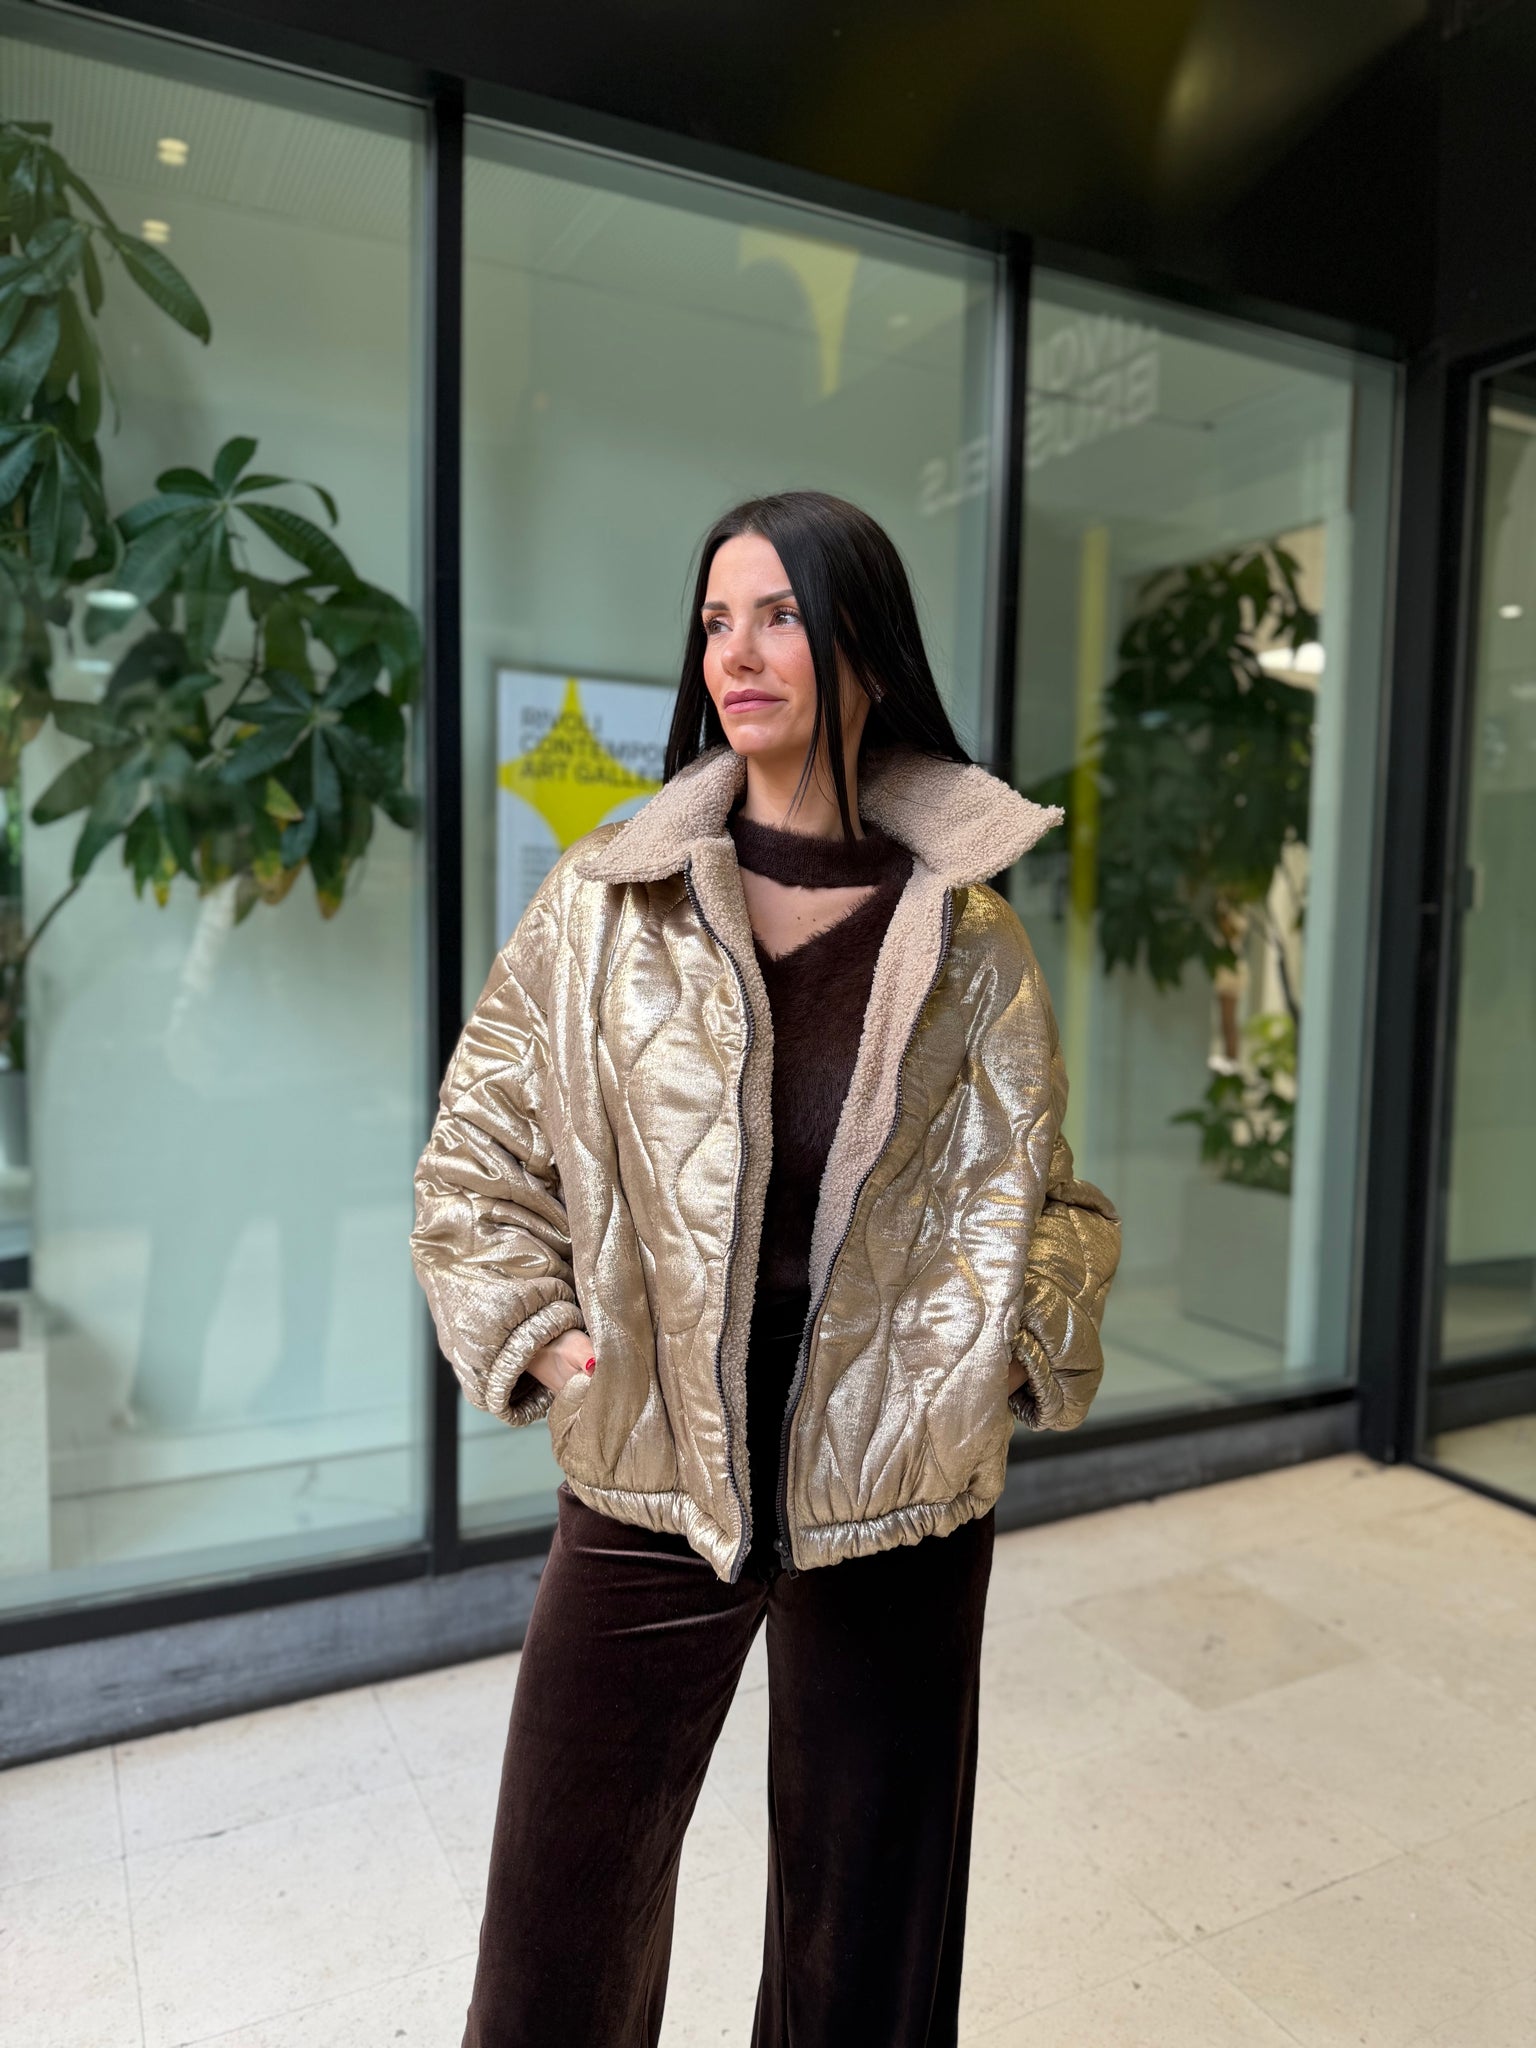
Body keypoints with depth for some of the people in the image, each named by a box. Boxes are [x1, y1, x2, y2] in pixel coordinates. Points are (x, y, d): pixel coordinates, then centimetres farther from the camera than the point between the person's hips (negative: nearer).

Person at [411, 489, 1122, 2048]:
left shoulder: (964, 934, -1)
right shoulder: (605, 897, -2)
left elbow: (1034, 1189, 9)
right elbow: (477, 1153, 5)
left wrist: (1020, 1337, -6)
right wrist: (535, 1332, -6)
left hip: (896, 1486, 1)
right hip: (649, 1470, 0)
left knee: (863, 1916, 19)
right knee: (568, 1914, 16)